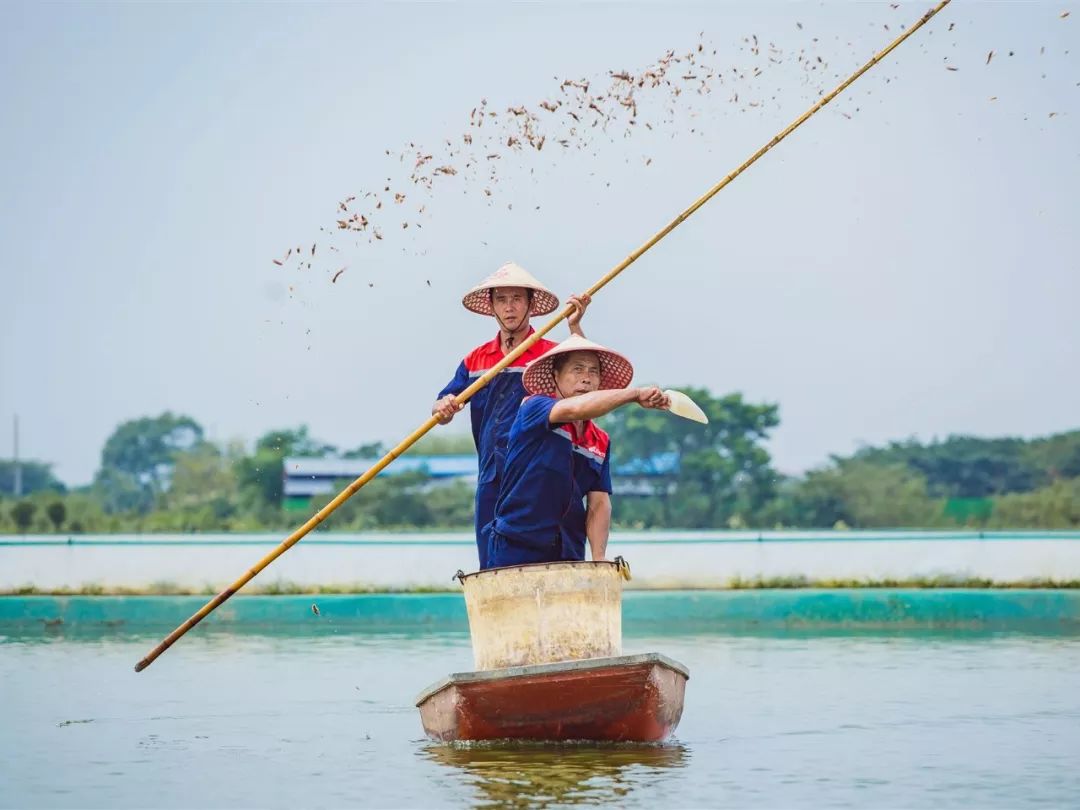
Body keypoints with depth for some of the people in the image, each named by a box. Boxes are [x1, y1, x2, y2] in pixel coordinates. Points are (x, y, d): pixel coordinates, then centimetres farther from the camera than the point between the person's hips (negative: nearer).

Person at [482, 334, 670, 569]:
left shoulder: (601, 443, 12)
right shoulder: (532, 407, -5)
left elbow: (599, 504, 4)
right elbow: (574, 409, -26)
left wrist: (599, 558, -12)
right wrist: (635, 394, -26)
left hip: (569, 556, 5)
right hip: (515, 549, -5)